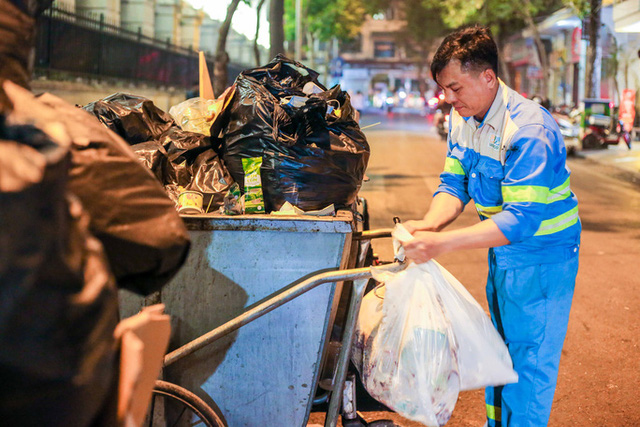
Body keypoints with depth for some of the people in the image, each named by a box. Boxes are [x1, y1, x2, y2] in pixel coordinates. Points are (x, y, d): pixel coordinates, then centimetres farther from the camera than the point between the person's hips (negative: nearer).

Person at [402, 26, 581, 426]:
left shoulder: (529, 130, -29)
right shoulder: (463, 118, -2)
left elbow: (522, 218, -34)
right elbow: (454, 183, -2)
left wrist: (443, 242, -41)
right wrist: (429, 224, -24)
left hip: (542, 257, -8)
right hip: (501, 251, 8)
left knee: (529, 363, -2)